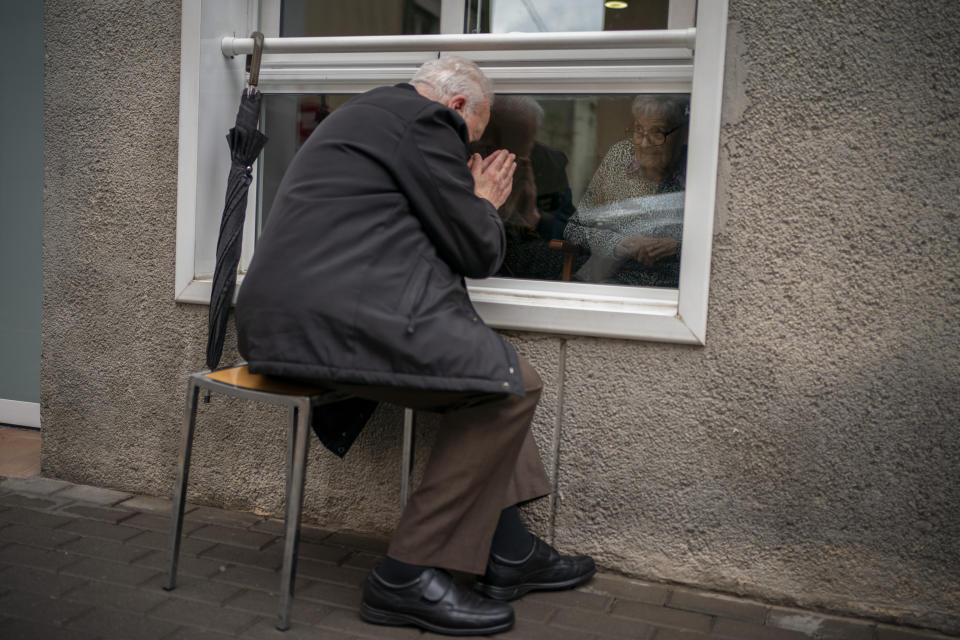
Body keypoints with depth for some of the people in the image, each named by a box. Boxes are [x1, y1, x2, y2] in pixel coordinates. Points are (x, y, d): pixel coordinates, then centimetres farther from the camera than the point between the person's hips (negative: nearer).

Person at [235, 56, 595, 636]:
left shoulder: (365, 115, 28)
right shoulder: (428, 120, -4)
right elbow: (477, 253, -5)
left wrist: (472, 201, 28)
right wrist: (485, 205, 15)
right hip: (331, 320, -11)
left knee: (487, 367, 17)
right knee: (511, 382, -10)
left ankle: (509, 553, 18)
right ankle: (408, 577, -5)